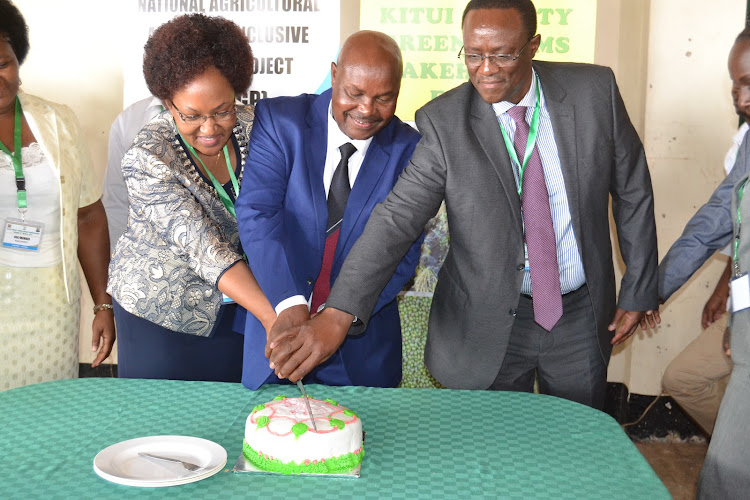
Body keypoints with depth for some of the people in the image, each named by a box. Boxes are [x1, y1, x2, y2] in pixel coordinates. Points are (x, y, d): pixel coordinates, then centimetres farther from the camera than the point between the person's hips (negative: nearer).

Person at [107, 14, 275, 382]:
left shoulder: (248, 125, -10)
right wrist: (273, 318, -41)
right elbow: (204, 246, -31)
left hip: (232, 303, 4)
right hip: (161, 309, -4)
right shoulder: (148, 160, -24)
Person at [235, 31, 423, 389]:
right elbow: (257, 213, -19)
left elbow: (402, 252, -10)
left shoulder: (409, 151, -6)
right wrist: (289, 303, -33)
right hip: (276, 324, 0)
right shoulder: (279, 120, -9)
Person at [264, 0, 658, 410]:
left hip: (583, 315, 2)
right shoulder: (444, 123, -15)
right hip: (489, 328, -2)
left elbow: (632, 192, 2)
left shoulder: (594, 91, -8)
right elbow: (397, 218, -20)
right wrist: (337, 314, -31)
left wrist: (638, 291, 5)